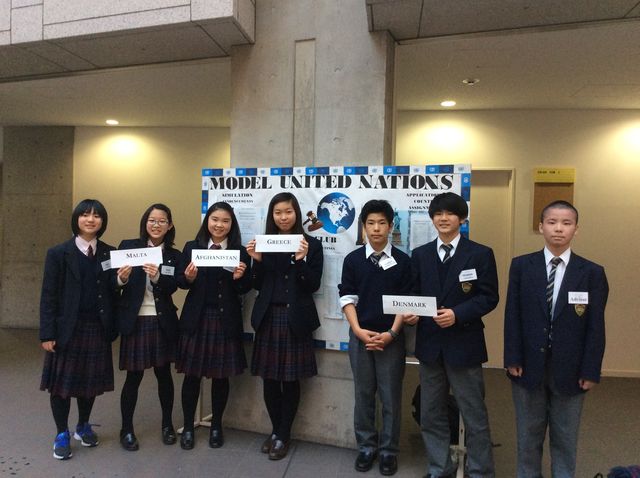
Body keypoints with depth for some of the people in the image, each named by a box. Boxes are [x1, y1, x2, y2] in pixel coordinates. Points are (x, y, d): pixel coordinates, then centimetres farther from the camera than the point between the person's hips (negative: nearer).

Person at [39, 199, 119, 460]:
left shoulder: (110, 253, 5)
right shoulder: (58, 253, -4)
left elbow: (114, 292, 8)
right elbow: (48, 295, -6)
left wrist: (121, 281, -12)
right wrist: (47, 333, -10)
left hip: (98, 328, 3)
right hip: (67, 328, -2)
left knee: (90, 380, 14)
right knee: (62, 381, 7)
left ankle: (83, 426, 35)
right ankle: (62, 434, 25)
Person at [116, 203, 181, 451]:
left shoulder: (174, 256, 4)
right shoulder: (128, 246, 0)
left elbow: (172, 287, -9)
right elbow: (114, 283, -3)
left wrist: (157, 276, -27)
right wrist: (121, 278, -25)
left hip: (163, 322, 2)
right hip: (135, 321, -1)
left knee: (164, 373, 11)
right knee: (134, 376, 4)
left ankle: (167, 424, 29)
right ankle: (126, 429, 22)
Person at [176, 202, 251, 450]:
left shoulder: (240, 252, 2)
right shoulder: (192, 247, 3)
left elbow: (245, 289, 2)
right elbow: (180, 282, 2)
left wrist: (239, 278, -18)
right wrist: (189, 277, -19)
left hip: (226, 320, 0)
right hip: (196, 318, 0)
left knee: (221, 375, 10)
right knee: (192, 375, 7)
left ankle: (216, 426, 29)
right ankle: (188, 427, 26)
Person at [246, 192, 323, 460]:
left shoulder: (311, 244, -1)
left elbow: (313, 286, -7)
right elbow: (258, 286, 4)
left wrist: (301, 260, -20)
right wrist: (257, 260, -11)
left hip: (296, 318, -2)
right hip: (268, 317, 3)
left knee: (291, 379, 6)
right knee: (269, 379, 9)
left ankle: (283, 436, 22)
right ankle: (276, 430, 28)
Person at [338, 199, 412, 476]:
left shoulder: (402, 261, -1)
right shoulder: (353, 260, 0)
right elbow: (347, 298, -1)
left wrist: (391, 333, -12)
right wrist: (358, 330, -11)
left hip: (391, 338, -1)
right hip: (359, 336, 1)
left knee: (391, 397, 7)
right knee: (363, 395, 11)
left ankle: (389, 450, 22)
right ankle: (366, 446, 25)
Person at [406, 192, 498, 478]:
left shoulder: (480, 254, -3)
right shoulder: (420, 254, 8)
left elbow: (489, 297, -7)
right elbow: (414, 294, 8)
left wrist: (457, 314, -20)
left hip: (463, 343, -3)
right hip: (429, 342, 4)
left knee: (474, 415, 8)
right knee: (431, 414, 14)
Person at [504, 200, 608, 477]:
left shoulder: (592, 273, -2)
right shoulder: (521, 266, -1)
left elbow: (596, 326, -3)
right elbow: (512, 316, -3)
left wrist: (591, 371, -6)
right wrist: (512, 358, -7)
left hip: (570, 370, 0)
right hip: (529, 366, 0)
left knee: (565, 439, 14)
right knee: (528, 435, 15)